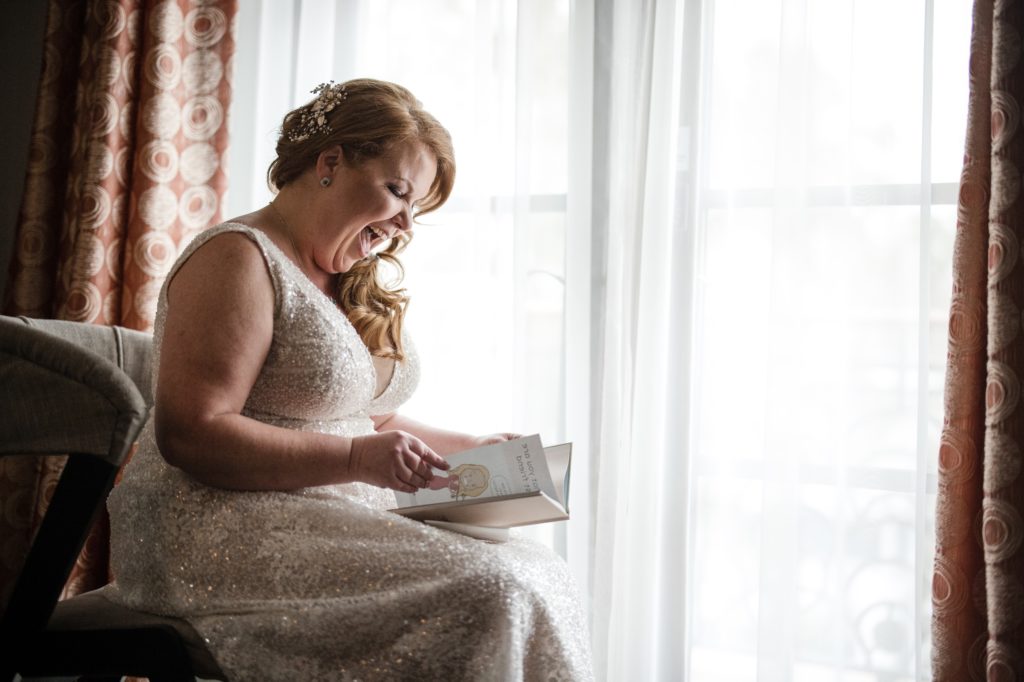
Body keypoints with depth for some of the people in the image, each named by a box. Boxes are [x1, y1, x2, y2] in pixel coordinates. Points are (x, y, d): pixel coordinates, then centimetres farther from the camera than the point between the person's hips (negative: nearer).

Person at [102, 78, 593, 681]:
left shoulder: (356, 285, 18)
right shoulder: (239, 259, -10)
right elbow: (188, 434, -18)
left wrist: (463, 448, 9)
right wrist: (356, 458, -23)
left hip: (341, 520, 9)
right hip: (223, 529, -8)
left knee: (539, 572, -10)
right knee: (488, 592, -25)